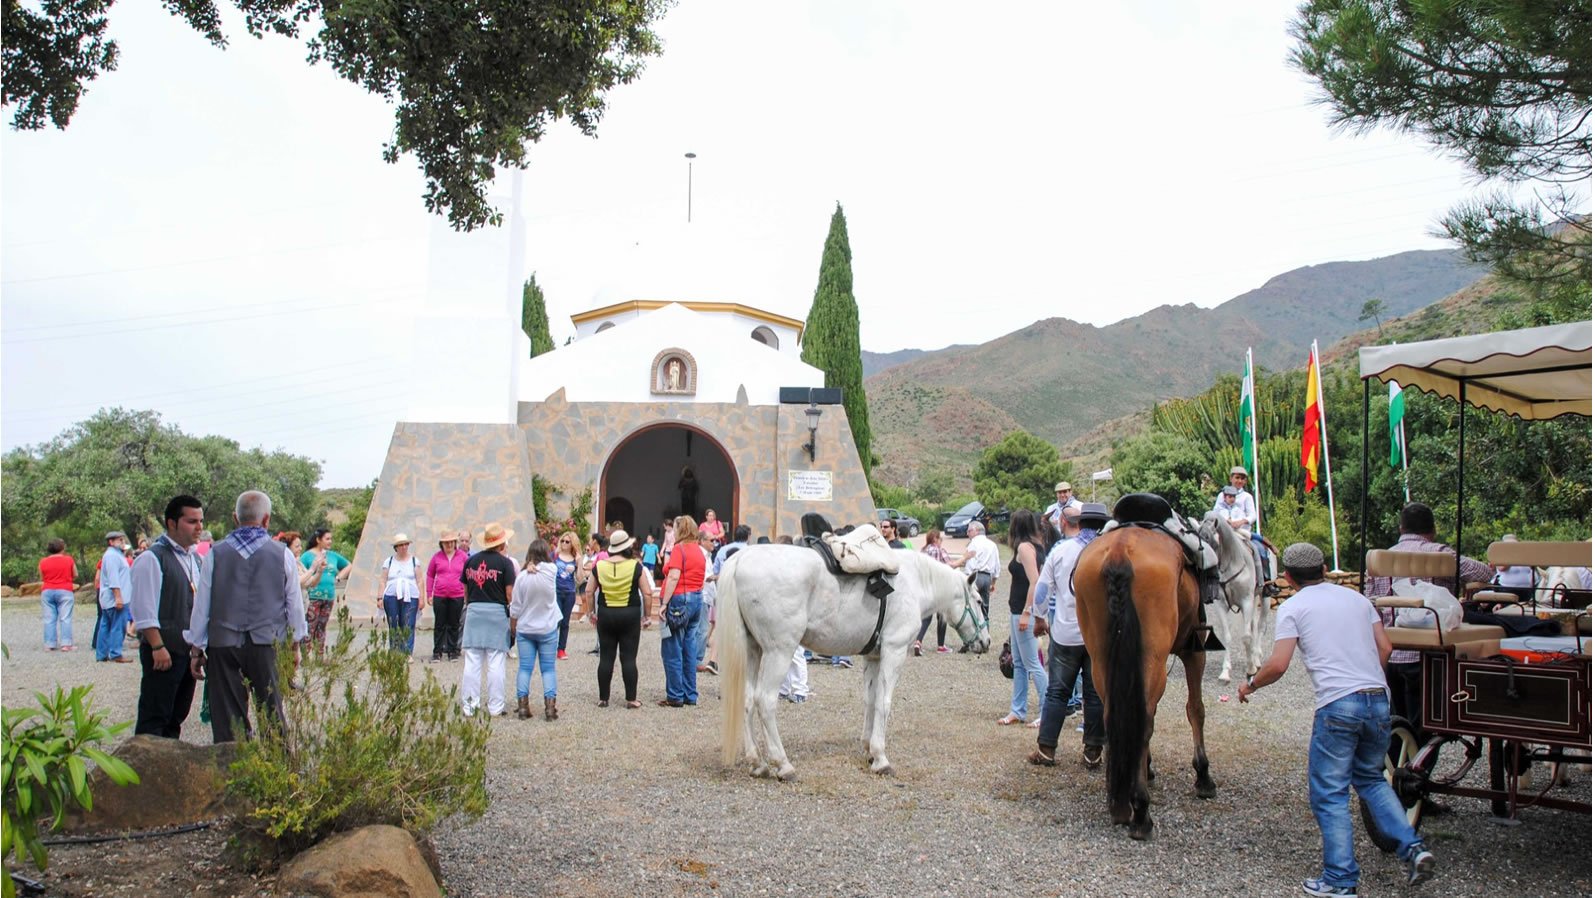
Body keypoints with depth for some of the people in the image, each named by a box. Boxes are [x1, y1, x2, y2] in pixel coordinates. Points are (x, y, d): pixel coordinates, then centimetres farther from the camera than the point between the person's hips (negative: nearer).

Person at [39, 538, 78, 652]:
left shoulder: (43, 562, 2)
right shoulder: (69, 560, -3)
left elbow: (42, 578, 11)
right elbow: (75, 575, 6)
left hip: (47, 592, 3)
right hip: (65, 591, -3)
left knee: (49, 619, 6)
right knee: (65, 618, -2)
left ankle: (49, 644, 5)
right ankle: (66, 644, -8)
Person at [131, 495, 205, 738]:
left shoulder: (195, 558, 14)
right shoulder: (152, 558, -11)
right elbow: (144, 609, -16)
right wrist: (157, 647, -19)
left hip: (189, 650, 8)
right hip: (164, 652, -8)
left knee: (177, 715, 14)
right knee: (154, 718, -4)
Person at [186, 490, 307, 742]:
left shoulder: (216, 553, 2)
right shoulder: (282, 554, 0)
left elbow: (201, 604, 5)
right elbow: (295, 604, 6)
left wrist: (196, 649, 12)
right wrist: (296, 645, 16)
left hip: (222, 645, 1)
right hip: (267, 643, -1)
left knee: (226, 715, 6)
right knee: (271, 712, 5)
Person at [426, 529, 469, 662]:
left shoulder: (463, 556, 1)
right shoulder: (437, 556, 3)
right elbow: (430, 575, 9)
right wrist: (429, 594, 6)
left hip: (457, 596, 0)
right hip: (439, 596, 0)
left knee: (454, 625, 8)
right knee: (439, 624, 4)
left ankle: (453, 651, 17)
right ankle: (437, 652, 12)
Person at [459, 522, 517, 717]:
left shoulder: (470, 561, 7)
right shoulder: (505, 563, -6)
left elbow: (465, 590, 13)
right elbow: (510, 593, -9)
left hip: (474, 611, 4)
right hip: (497, 612, -4)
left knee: (472, 662, 7)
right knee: (496, 663, 2)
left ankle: (469, 705, 11)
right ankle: (495, 706, 5)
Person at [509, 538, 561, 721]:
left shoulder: (522, 576, -10)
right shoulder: (551, 570, -12)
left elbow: (515, 606, -3)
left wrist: (513, 626, 12)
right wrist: (534, 566, -1)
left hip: (525, 629, 0)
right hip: (548, 629, 0)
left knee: (524, 668, 7)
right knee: (548, 668, 6)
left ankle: (522, 706, 7)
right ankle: (550, 706, 1)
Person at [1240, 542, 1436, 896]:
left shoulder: (1293, 607, 0)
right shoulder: (1356, 597, 16)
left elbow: (1278, 665, -8)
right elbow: (1385, 647, 14)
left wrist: (1250, 685, 9)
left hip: (1337, 705, -6)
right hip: (1378, 700, 6)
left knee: (1329, 794, 4)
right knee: (1371, 778, 25)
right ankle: (1411, 847, 9)